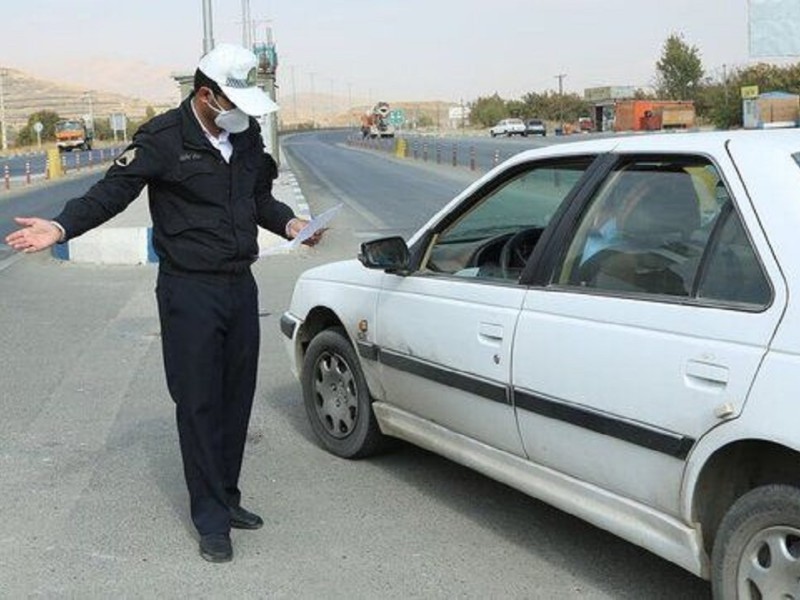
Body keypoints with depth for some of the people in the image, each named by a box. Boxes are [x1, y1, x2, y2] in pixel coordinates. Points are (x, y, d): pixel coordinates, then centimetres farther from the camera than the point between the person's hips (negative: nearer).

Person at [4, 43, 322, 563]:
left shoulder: (247, 135, 9)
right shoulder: (163, 139, -10)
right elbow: (111, 192, -12)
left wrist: (290, 224, 5)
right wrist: (61, 227, -25)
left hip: (240, 286, 6)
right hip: (190, 291, -6)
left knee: (237, 400, 12)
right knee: (199, 404, -2)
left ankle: (227, 499, 27)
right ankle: (212, 519, 9)